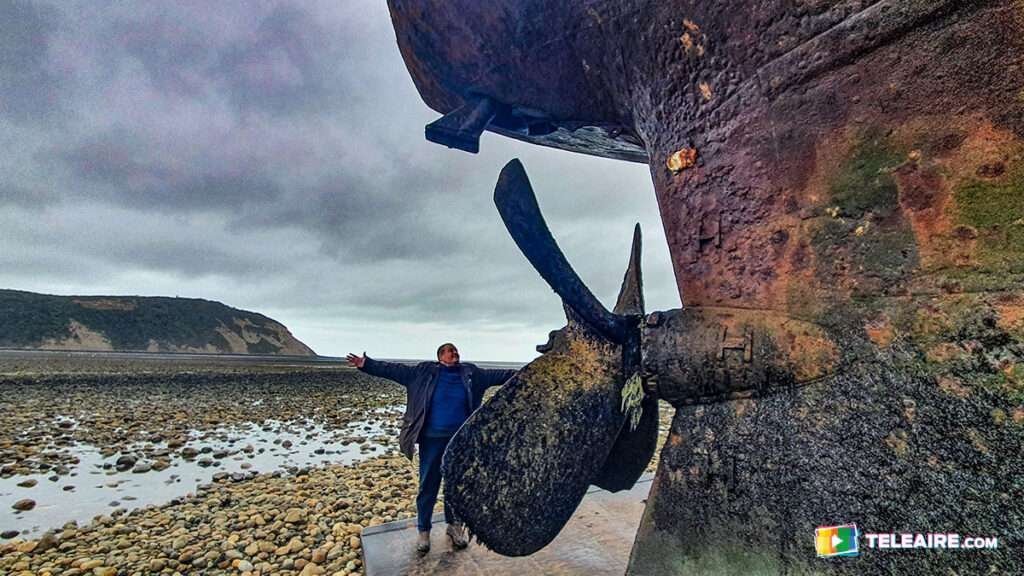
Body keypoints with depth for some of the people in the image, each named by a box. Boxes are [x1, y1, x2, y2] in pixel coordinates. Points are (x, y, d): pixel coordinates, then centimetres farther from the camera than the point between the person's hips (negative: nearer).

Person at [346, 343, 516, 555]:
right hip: (432, 439, -2)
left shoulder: (471, 373, 2)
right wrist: (366, 364, -13)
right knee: (428, 486, 8)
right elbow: (395, 370, -7)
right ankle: (423, 530, 27)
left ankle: (454, 525, 34)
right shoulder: (425, 372, -4)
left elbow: (497, 375, 5)